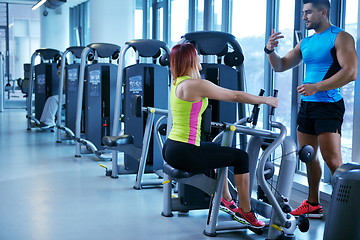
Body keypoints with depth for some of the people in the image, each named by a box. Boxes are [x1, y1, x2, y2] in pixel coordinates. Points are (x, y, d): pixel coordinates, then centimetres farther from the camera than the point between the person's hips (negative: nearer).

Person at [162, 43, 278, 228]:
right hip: (184, 153, -10)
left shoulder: (177, 83, 13)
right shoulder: (196, 85, -16)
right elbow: (235, 96, -7)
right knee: (241, 157, 3)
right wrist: (265, 100, 7)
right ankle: (245, 212, 14)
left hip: (170, 148, 10)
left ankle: (226, 200, 42)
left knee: (218, 150, 33)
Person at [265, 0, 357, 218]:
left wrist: (316, 87, -22)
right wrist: (270, 51, -2)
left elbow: (351, 72, -18)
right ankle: (313, 204, 22)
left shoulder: (340, 38, -7)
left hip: (328, 105, -8)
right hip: (306, 104, 8)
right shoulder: (306, 42, 15)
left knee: (332, 159, -12)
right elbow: (280, 66, 18)